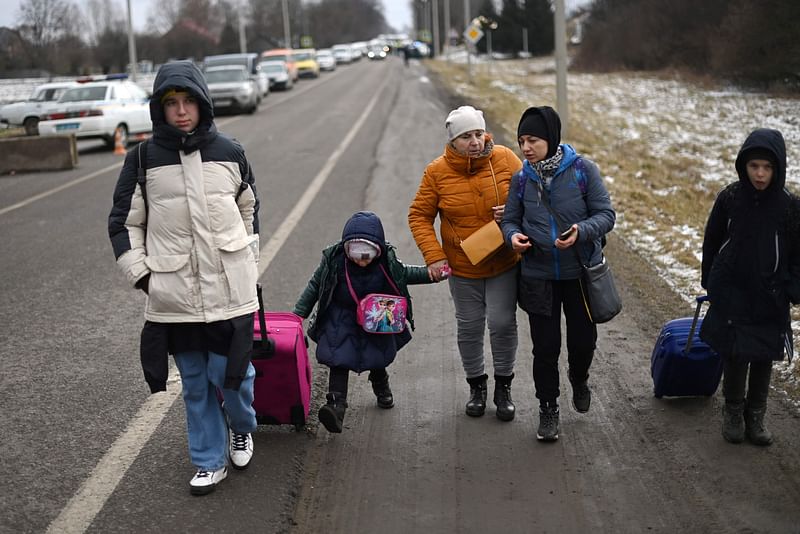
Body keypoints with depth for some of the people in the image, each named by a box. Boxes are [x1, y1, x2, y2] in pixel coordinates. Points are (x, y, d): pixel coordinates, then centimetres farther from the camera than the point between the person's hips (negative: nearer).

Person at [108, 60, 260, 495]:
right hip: (174, 295, 0)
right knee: (195, 383, 9)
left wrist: (248, 261, 16)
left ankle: (242, 428, 32)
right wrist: (141, 274, -1)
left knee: (231, 372, 0)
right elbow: (124, 223, 6)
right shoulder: (143, 159, -2)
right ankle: (210, 461, 24)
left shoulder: (229, 153, 1)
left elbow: (249, 209, 17)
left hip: (230, 288, 0)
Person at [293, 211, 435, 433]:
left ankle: (381, 385, 49)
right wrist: (298, 315, -9)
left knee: (377, 357, 17)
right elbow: (314, 287, -8)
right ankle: (336, 405, -20)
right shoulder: (333, 259, -22)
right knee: (339, 359, -14)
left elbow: (403, 273, 4)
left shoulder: (386, 259, -18)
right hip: (342, 320, -2)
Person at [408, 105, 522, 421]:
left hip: (504, 264, 0)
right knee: (469, 327, 10)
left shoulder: (505, 159, -10)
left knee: (503, 324, -1)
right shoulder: (437, 172, -11)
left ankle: (503, 388, 19)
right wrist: (433, 256, -15)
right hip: (463, 267, 0)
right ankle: (476, 385, 30)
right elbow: (419, 216, -4)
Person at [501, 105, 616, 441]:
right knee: (545, 345, 6)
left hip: (580, 274, -1)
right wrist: (513, 236, -15)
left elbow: (606, 214, -9)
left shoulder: (582, 170, -11)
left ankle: (579, 379, 45)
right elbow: (510, 220, 8)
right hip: (539, 277, 1)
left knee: (583, 338, 11)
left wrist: (581, 231, -28)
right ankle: (548, 409, 25)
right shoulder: (522, 179, -1)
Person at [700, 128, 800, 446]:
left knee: (763, 358, 8)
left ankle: (755, 416, 24)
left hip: (769, 299, 1)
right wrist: (709, 283, 8)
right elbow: (712, 242, 5)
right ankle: (733, 411, 23)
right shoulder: (729, 198, -7)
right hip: (731, 294, -1)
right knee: (734, 355, 2)